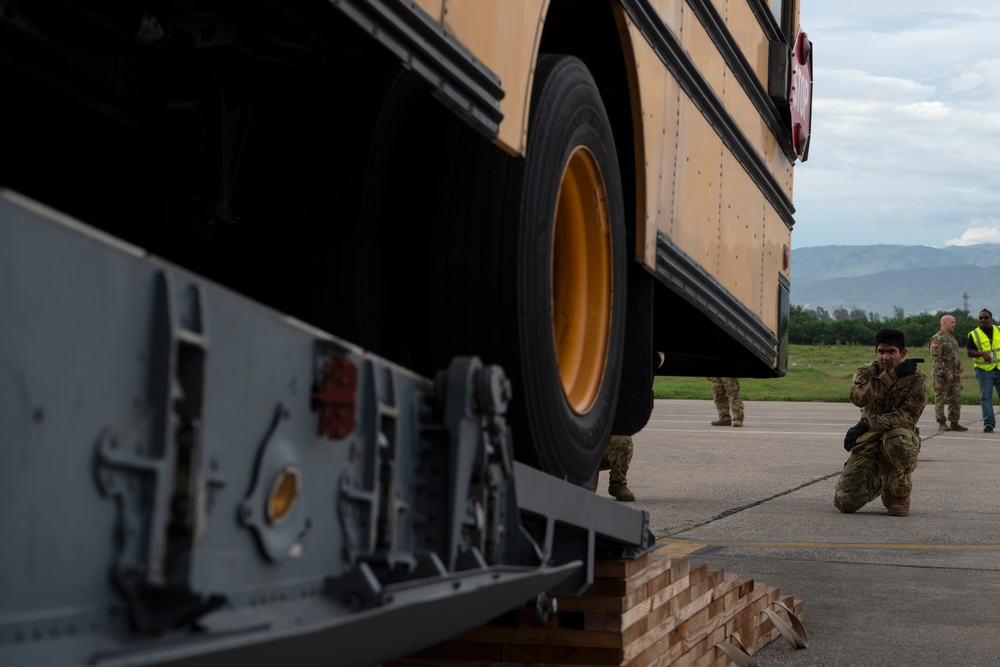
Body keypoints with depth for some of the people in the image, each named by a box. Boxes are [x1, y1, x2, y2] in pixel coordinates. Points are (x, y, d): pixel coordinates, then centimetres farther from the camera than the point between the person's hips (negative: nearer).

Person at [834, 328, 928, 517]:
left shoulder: (918, 380, -5)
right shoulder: (866, 372, 2)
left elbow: (908, 416, -19)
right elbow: (858, 398, -21)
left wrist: (866, 424, -27)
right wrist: (892, 374, -29)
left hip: (903, 444, -2)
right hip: (868, 444, 2)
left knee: (895, 438, -41)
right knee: (845, 502, -14)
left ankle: (900, 496, -14)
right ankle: (877, 482, 22)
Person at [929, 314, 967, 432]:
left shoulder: (952, 338, 17)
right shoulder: (937, 339, -11)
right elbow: (936, 358, -17)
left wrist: (959, 365, 10)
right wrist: (946, 373, -19)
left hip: (954, 375, 9)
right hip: (942, 376, -8)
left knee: (956, 399, 7)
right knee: (940, 400, -2)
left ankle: (954, 423, 13)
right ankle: (942, 424, 2)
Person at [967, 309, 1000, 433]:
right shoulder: (974, 334, 1)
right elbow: (969, 352, -5)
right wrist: (982, 353, -21)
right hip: (984, 370, -2)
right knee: (985, 397, -1)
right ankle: (989, 424, 3)